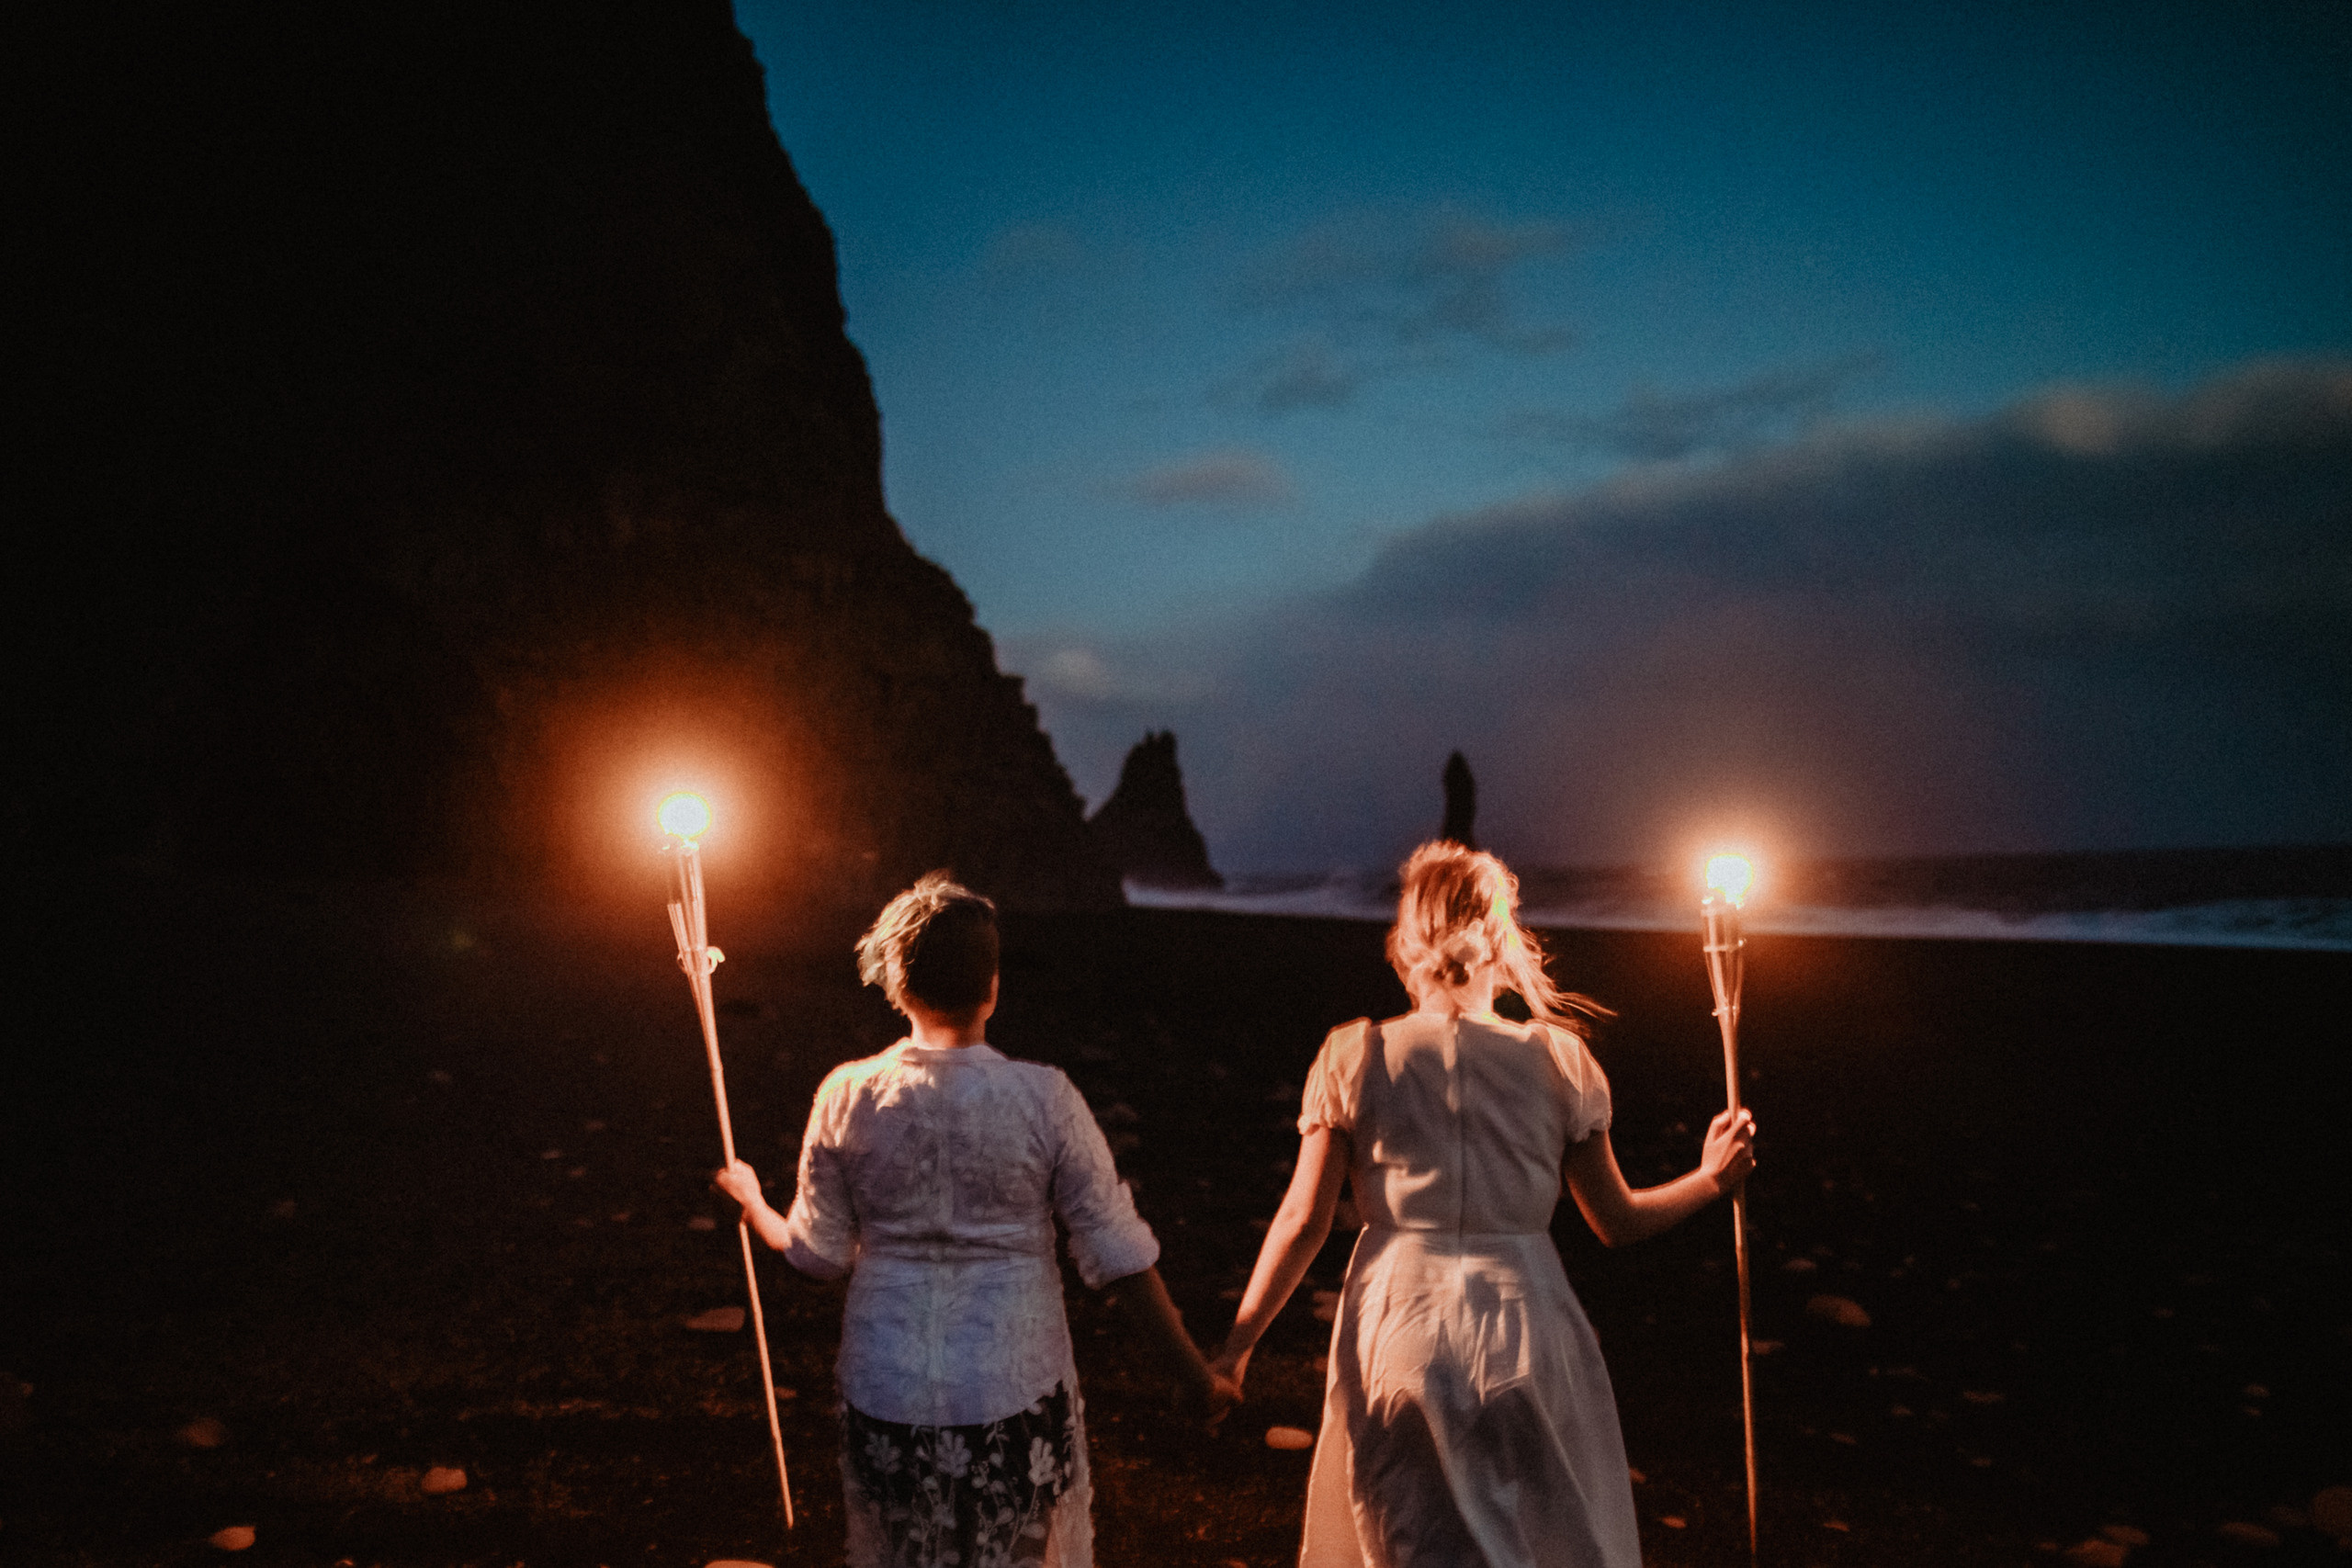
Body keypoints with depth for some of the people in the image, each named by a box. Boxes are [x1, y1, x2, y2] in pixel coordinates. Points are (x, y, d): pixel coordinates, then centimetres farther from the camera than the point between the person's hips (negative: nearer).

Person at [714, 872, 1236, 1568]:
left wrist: (750, 1199, 23)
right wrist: (1197, 1377, -1)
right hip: (1015, 1388, -2)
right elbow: (1120, 1258, -11)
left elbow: (818, 1254, 2)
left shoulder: (847, 1097, -8)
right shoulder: (1043, 1098, -13)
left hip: (887, 1392, 2)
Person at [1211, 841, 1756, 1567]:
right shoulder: (1558, 1058, -3)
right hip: (1525, 1330, 1)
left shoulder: (1354, 1057, -5)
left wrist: (1238, 1341, 4)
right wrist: (1709, 1179, 19)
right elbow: (1618, 1222, 2)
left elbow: (1303, 1222, -6)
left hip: (1398, 1331, 0)